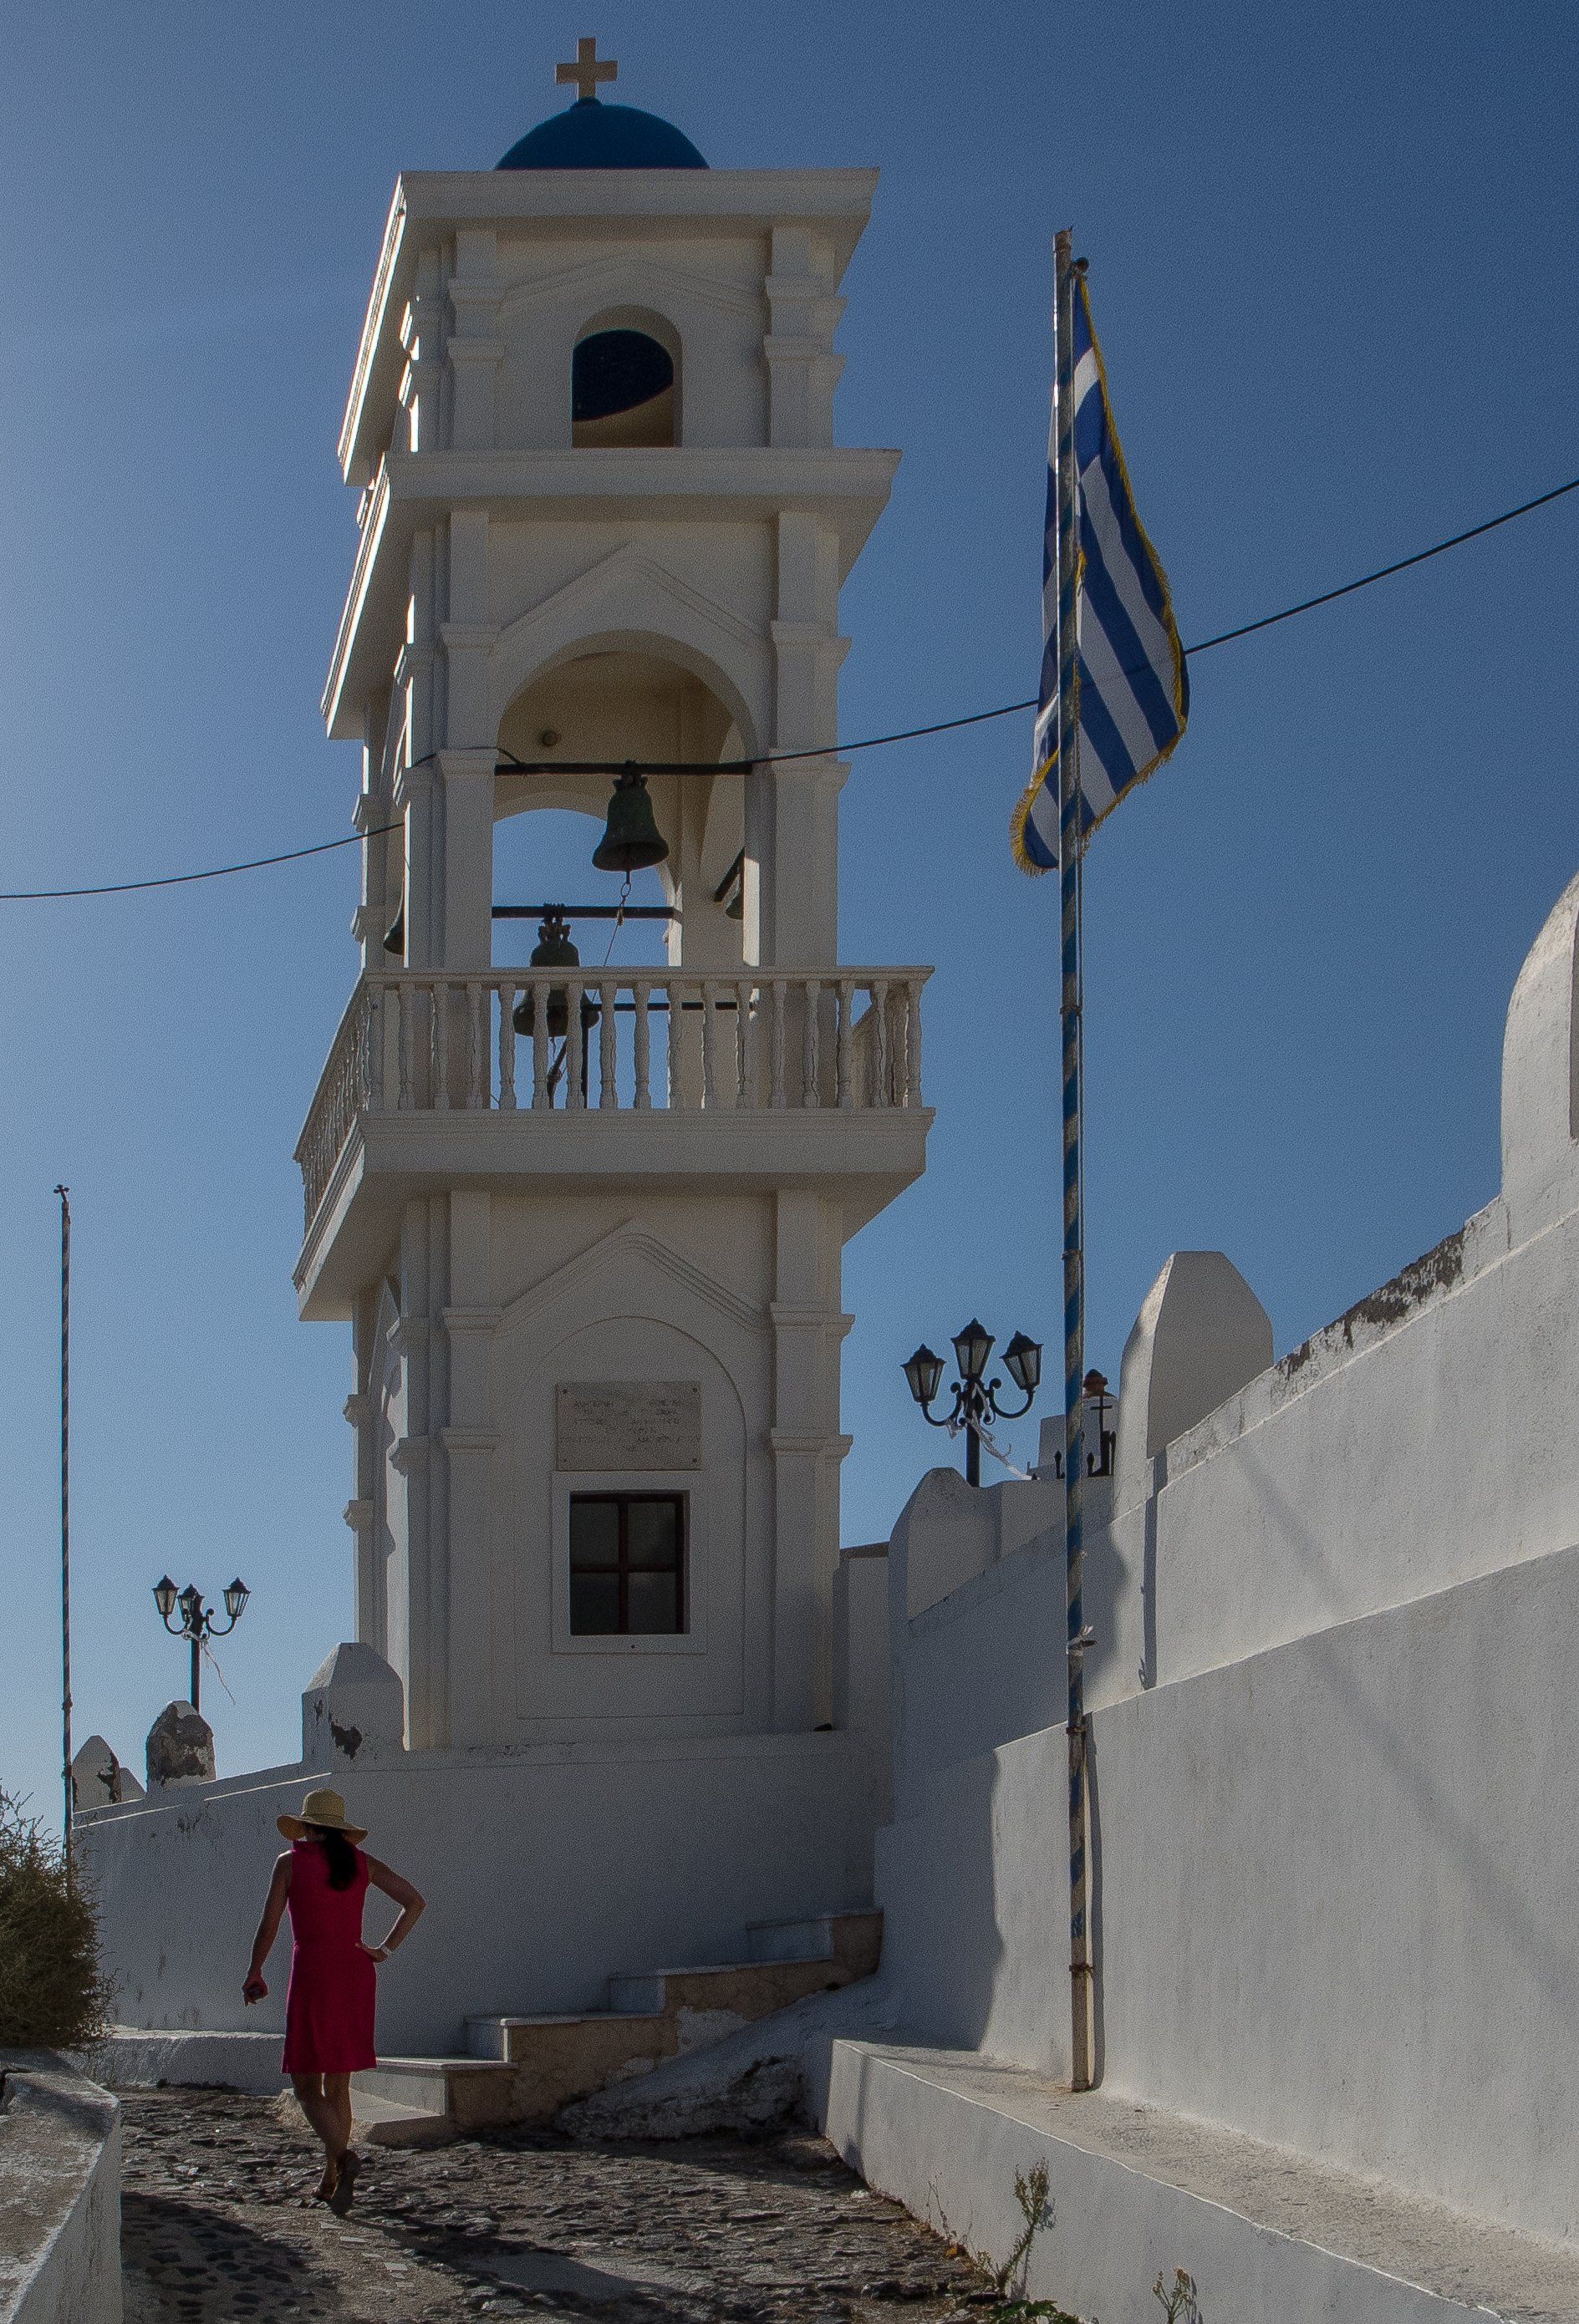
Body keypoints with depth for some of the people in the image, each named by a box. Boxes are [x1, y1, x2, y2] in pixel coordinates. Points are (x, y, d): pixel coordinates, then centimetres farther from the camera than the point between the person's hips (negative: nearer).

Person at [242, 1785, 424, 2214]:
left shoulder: (291, 1862, -1)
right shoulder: (362, 1862, 9)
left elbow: (269, 1924, -3)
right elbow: (414, 1901, 5)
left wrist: (253, 1975, 9)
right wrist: (385, 1949, 8)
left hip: (312, 1974, -4)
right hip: (356, 1973, 5)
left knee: (307, 2085, -2)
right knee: (338, 2083, 14)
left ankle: (343, 2155, -27)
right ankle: (329, 2181, 15)